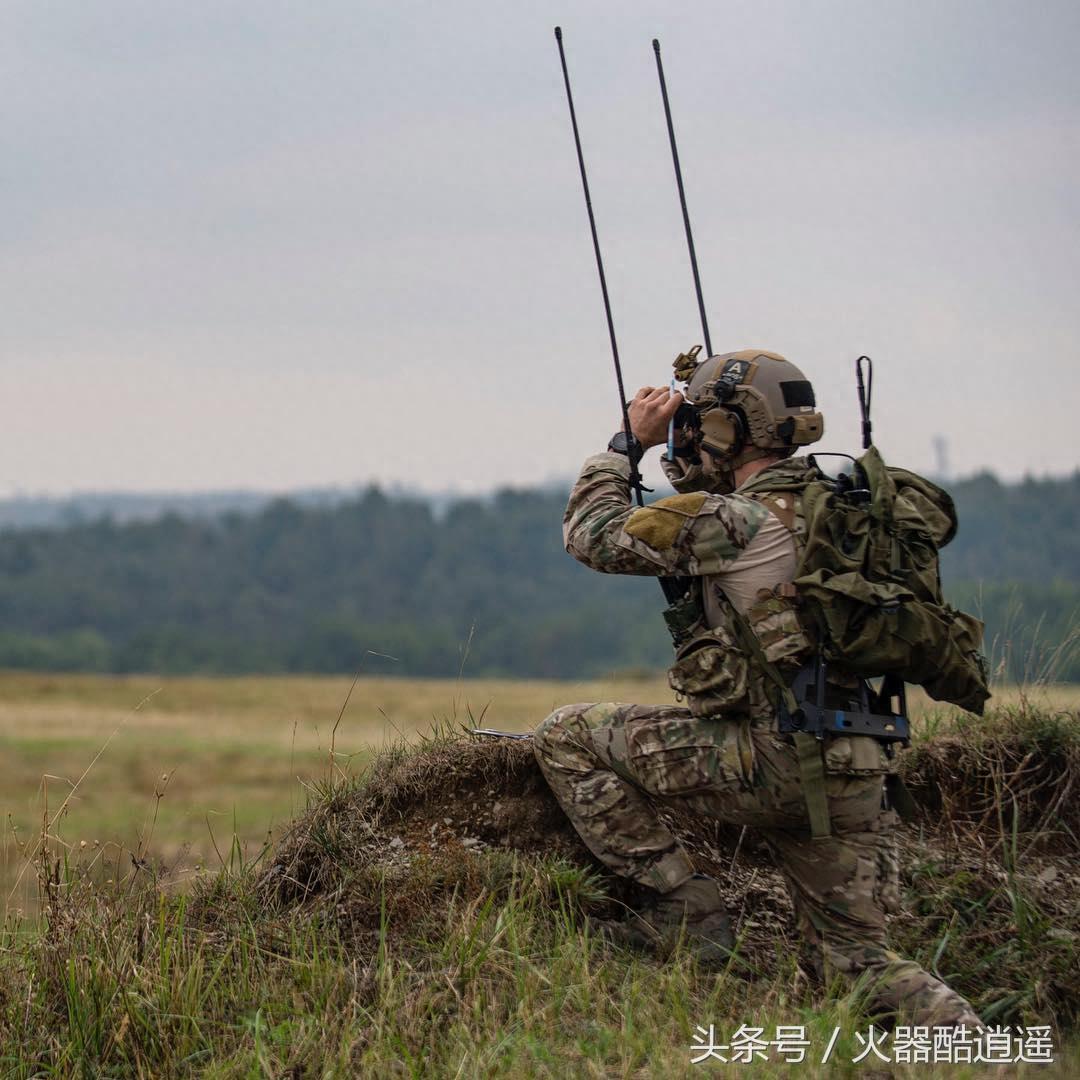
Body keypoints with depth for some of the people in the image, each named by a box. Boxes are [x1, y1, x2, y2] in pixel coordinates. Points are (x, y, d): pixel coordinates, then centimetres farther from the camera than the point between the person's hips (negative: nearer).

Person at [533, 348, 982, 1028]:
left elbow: (593, 535, 2)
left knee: (567, 736, 4)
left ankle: (680, 906, 3)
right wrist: (684, 473, 30)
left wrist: (631, 442, 13)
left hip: (768, 762, -8)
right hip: (855, 779, 8)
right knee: (857, 959, 16)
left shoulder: (731, 521, -10)